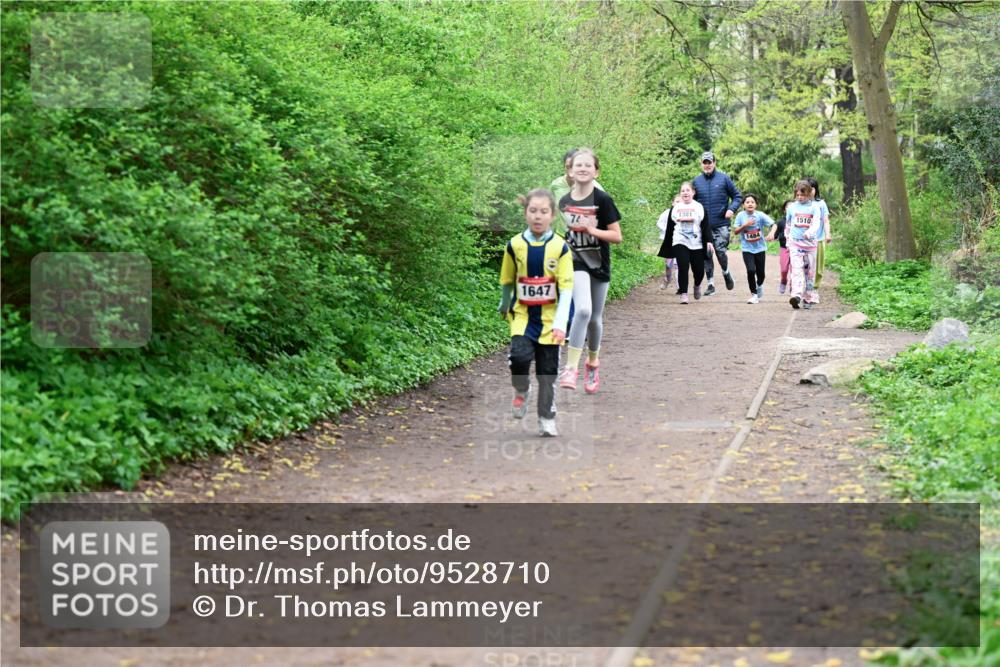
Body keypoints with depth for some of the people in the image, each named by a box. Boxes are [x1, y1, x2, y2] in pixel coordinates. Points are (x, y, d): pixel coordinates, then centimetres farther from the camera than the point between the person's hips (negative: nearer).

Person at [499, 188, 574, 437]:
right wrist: (504, 306, 22)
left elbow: (566, 288, -11)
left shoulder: (560, 247, -8)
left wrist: (560, 323, -19)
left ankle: (547, 420, 19)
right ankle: (521, 392, 8)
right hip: (522, 314, 0)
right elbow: (507, 281, 11)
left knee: (547, 371, 4)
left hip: (550, 317, 0)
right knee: (519, 356, -23)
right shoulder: (515, 245, -4)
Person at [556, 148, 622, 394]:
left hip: (599, 265, 0)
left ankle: (592, 363, 36)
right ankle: (571, 367, -23)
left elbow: (617, 236, -10)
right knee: (583, 309, -23)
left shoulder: (602, 200, -8)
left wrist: (593, 230, -22)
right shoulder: (564, 201, 1)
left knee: (595, 318, 12)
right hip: (576, 263, 0)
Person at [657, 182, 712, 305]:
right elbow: (669, 228, 12)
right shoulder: (674, 208, 9)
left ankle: (697, 285, 34)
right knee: (683, 268, -12)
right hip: (680, 243, 0)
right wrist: (667, 246, 12)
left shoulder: (700, 207, 5)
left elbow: (706, 227, 1)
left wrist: (708, 241, -10)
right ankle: (683, 294, -7)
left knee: (699, 270, 1)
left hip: (697, 244, 0)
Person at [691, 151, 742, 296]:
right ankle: (711, 284, 12)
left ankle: (726, 272, 19)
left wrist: (732, 209, -12)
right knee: (706, 254, 3)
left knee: (721, 251, -11)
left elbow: (737, 196, 5)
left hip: (721, 224, -3)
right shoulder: (696, 181, 7)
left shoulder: (723, 178, 1)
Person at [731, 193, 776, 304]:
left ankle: (759, 285, 43)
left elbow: (773, 224, -13)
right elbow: (735, 231, -1)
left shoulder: (760, 215, -8)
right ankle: (754, 294, 3)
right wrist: (745, 225, -16)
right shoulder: (741, 215, -4)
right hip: (747, 248, 0)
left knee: (760, 272, 7)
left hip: (760, 248, 0)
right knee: (751, 270, -16)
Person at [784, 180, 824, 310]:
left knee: (810, 272, 6)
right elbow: (788, 224, 21)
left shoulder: (814, 207, 0)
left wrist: (810, 232, -32)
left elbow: (817, 223, -14)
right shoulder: (792, 207, 8)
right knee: (797, 269, -14)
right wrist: (787, 238, 24)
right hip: (795, 242, 0)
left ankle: (807, 299, 15)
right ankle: (796, 295, -29)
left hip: (810, 243, 0)